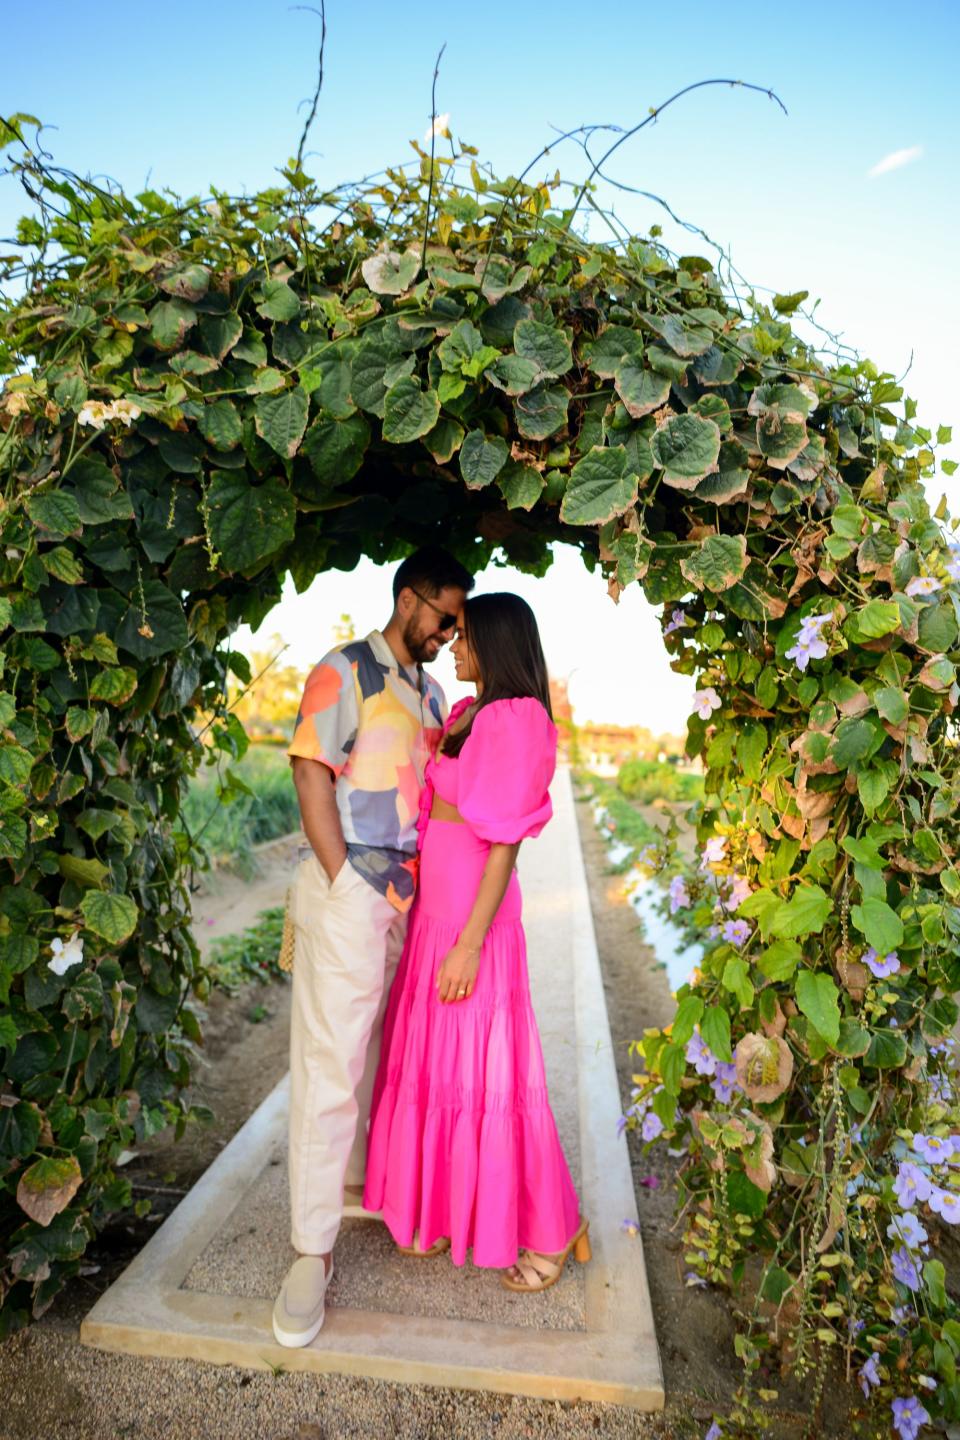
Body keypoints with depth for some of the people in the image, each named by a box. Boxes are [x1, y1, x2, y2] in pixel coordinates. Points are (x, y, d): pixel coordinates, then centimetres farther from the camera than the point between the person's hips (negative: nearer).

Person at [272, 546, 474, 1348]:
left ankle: (359, 1172, 34)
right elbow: (312, 776, -11)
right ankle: (313, 1250, 6)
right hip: (350, 887, -7)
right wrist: (346, 884, -13)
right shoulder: (346, 672, -5)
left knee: (382, 1046, 15)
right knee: (330, 1058, -4)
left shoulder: (430, 692, 16)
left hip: (412, 890, 7)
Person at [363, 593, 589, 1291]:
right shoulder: (469, 714, 9)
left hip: (472, 918, -8)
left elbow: (505, 844, -18)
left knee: (484, 1069, 4)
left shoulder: (516, 722, -17)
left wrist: (470, 943, -17)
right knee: (435, 1062, 18)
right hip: (435, 910, 9)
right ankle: (446, 1211, 38)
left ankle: (551, 1232, 25)